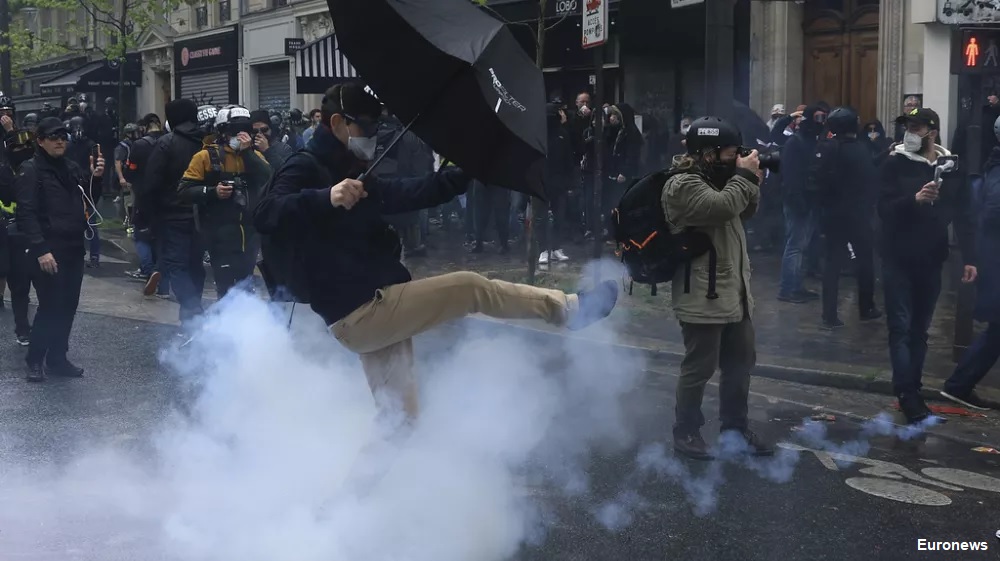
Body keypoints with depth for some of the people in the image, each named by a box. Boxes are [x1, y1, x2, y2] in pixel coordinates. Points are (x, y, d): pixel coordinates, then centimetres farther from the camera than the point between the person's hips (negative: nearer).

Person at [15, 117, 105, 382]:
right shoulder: (31, 170, -7)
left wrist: (94, 177, 2)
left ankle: (57, 358, 21)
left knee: (67, 307, 9)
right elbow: (26, 213, -15)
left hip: (73, 249, 7)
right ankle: (35, 360, 10)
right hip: (49, 251, -7)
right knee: (50, 307, -5)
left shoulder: (71, 168, 13)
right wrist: (40, 250, -24)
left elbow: (85, 201, 21)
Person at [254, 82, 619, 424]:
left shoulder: (352, 174, 16)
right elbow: (266, 216, -29)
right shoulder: (305, 170, -11)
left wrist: (462, 175, 14)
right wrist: (326, 198, -45)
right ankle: (569, 308, 10)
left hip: (369, 312, 10)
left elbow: (405, 194, 20)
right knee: (470, 288, -5)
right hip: (359, 313, -10)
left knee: (398, 415, 16)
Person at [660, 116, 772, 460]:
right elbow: (723, 206, -29)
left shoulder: (713, 179, 15)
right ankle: (686, 432, 13)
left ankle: (735, 427, 30)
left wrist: (752, 183, 5)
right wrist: (744, 176, -15)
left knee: (741, 364, 17)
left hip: (734, 296, 10)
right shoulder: (682, 185, -16)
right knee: (699, 369, -1)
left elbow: (743, 213, 22)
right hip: (703, 299, -10)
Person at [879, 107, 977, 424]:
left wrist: (969, 258, -6)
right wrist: (914, 199, -30)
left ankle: (913, 389, 19)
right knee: (901, 327, -5)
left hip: (931, 260, 3)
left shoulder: (951, 168, 1)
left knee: (919, 329, 11)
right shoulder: (895, 164, -6)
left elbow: (963, 216, 1)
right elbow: (884, 209, -13)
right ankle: (907, 394, -6)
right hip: (898, 259, -3)